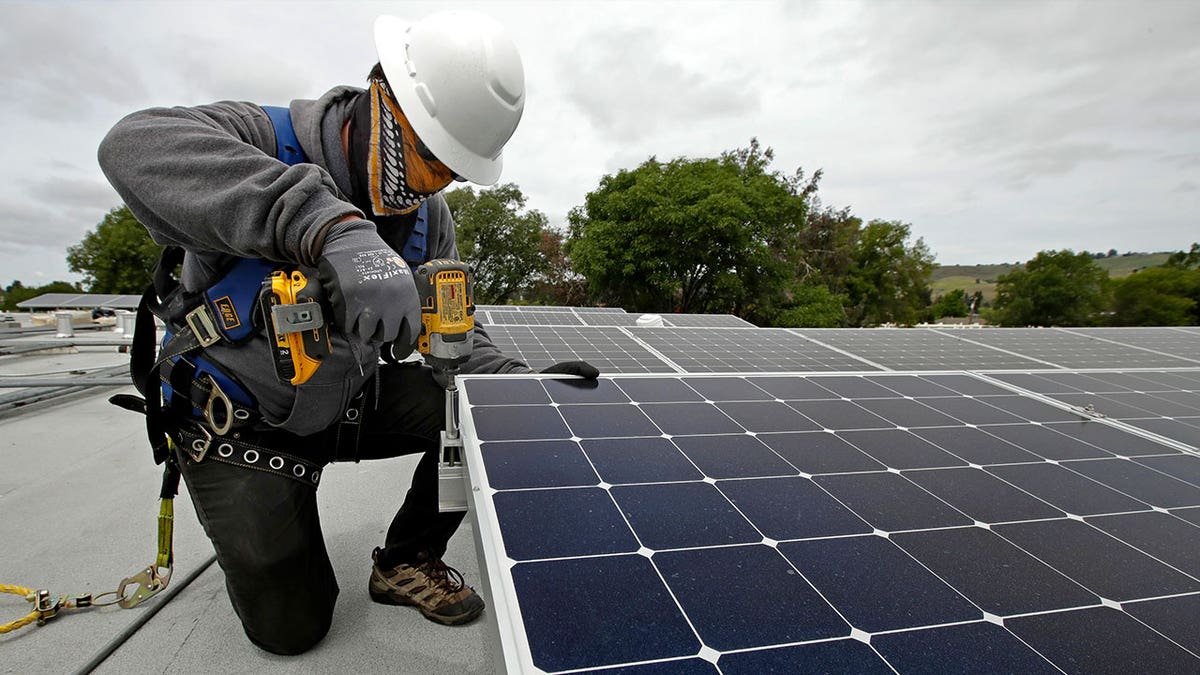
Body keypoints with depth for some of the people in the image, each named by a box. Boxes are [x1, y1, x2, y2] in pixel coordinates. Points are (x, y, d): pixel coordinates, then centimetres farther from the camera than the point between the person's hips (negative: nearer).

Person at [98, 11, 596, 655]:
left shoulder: (429, 217, -6)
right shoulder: (266, 140, -22)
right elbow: (138, 144, -44)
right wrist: (333, 228, -59)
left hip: (345, 402, 5)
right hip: (239, 423, -4)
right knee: (290, 626, -1)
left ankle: (405, 562, 6)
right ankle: (252, 533, 33)